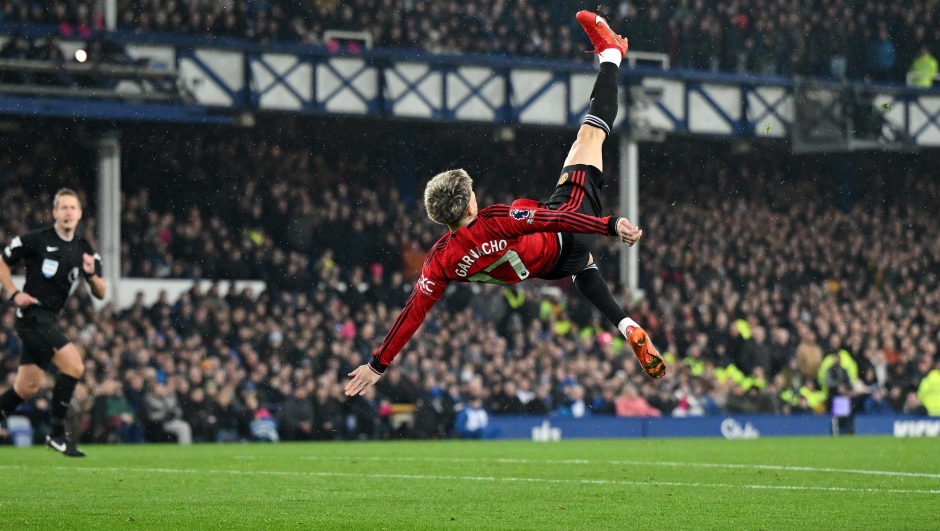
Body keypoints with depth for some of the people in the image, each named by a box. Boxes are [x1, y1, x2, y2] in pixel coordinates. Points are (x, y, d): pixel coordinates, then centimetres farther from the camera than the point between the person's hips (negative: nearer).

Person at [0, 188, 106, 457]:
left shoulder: (85, 250, 8)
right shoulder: (36, 240, -8)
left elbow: (100, 294, 7)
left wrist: (91, 275, -13)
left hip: (49, 321, 7)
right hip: (32, 314, -7)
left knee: (26, 388, 10)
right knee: (74, 365, -19)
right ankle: (57, 433, -12)